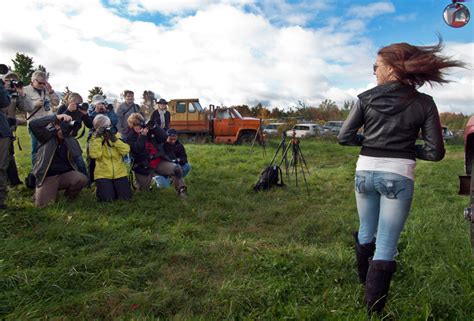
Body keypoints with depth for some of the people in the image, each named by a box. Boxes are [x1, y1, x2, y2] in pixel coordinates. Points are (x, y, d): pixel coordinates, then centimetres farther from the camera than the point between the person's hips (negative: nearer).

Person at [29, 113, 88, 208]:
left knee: (82, 179, -29)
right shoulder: (47, 136, -3)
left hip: (66, 174, 2)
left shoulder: (70, 140, 7)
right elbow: (33, 124, -20)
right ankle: (52, 191, 17)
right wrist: (56, 117, -25)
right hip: (48, 176, -2)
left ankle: (70, 194, 4)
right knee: (41, 204, -19)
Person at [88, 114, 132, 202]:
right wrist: (98, 138, -17)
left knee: (126, 197, -8)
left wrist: (114, 139, -17)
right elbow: (94, 155, -17)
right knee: (107, 198, -17)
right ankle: (100, 188, 17)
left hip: (119, 173, 2)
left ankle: (115, 187, 23)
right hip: (103, 175, -2)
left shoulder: (117, 137, 8)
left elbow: (126, 150, -9)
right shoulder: (95, 139, 2)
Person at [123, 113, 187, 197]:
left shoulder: (149, 129, 3)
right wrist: (143, 135, -26)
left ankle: (181, 190, -4)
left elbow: (164, 138, -7)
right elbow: (137, 149, -23)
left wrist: (154, 127, -17)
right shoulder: (128, 137, -6)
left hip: (159, 162, 2)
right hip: (143, 167, -2)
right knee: (144, 191, 6)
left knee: (177, 169, -20)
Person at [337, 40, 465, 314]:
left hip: (366, 171, 2)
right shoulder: (424, 103, -2)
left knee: (366, 231, 23)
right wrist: (407, 148, 11)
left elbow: (345, 137, -2)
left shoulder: (366, 98, -1)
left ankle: (365, 282, 42)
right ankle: (374, 308, 9)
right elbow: (435, 152, -4)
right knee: (386, 245, 3)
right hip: (398, 176, -2)